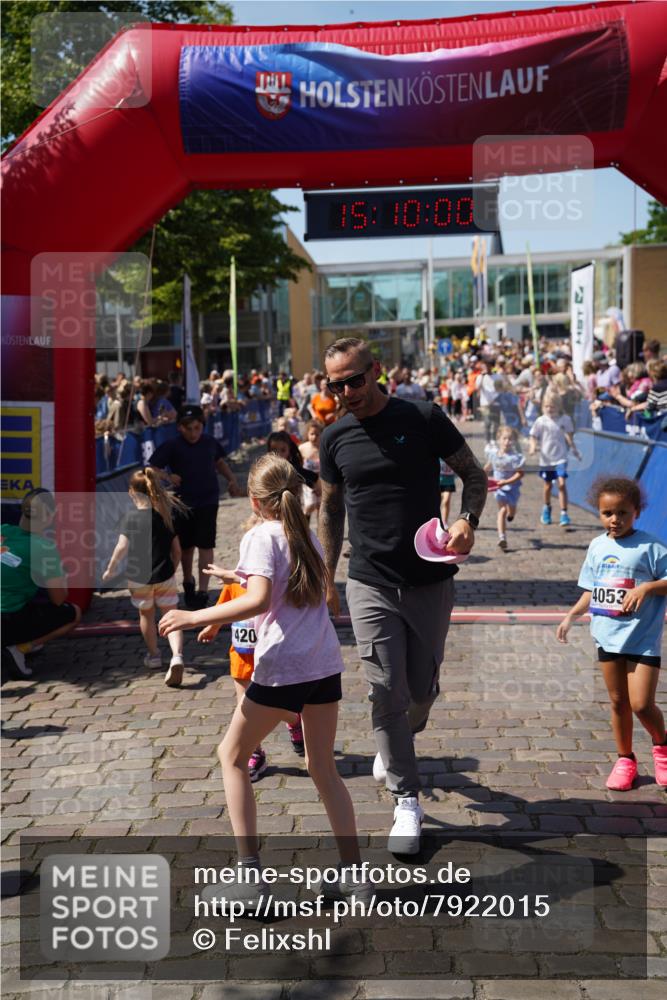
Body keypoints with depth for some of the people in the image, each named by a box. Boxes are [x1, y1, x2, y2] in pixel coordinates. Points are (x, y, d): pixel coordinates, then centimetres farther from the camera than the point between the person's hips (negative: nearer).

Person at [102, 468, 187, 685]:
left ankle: (154, 656, 34)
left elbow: (122, 547, -20)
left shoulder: (131, 518, -12)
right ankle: (177, 657, -18)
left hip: (139, 578, -2)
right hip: (165, 577, 2)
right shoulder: (166, 516, 2)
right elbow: (176, 550, 7)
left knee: (146, 616, 20)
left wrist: (110, 569, -6)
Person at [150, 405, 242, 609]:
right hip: (183, 502, 0)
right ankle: (188, 582, 36)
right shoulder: (172, 446, -8)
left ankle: (203, 590, -3)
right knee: (186, 546, 13)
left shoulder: (210, 442, 1)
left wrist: (232, 480, 10)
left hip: (208, 501, 1)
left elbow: (219, 462, 19)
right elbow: (153, 467, -6)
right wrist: (168, 477, -21)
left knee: (205, 545, -5)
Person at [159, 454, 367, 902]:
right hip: (326, 664, 7)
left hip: (281, 667, -6)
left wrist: (196, 617, -16)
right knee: (324, 768, 17)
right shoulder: (308, 536, 12)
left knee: (232, 755, 12)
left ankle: (250, 871, 9)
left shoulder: (261, 536, -9)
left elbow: (259, 600, -22)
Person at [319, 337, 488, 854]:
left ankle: (397, 742, 45)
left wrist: (468, 521, -17)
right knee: (387, 691, -2)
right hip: (371, 585, 1)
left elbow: (474, 474, 2)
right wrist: (325, 579, 12)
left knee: (423, 688, 11)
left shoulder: (424, 418, -6)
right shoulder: (335, 438, 3)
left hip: (430, 581, -1)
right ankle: (407, 801, 12)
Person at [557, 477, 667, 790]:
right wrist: (572, 615, 6)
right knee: (618, 703, 13)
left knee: (641, 704, -8)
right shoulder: (597, 546, 6)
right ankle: (625, 760, 27)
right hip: (607, 637, 5)